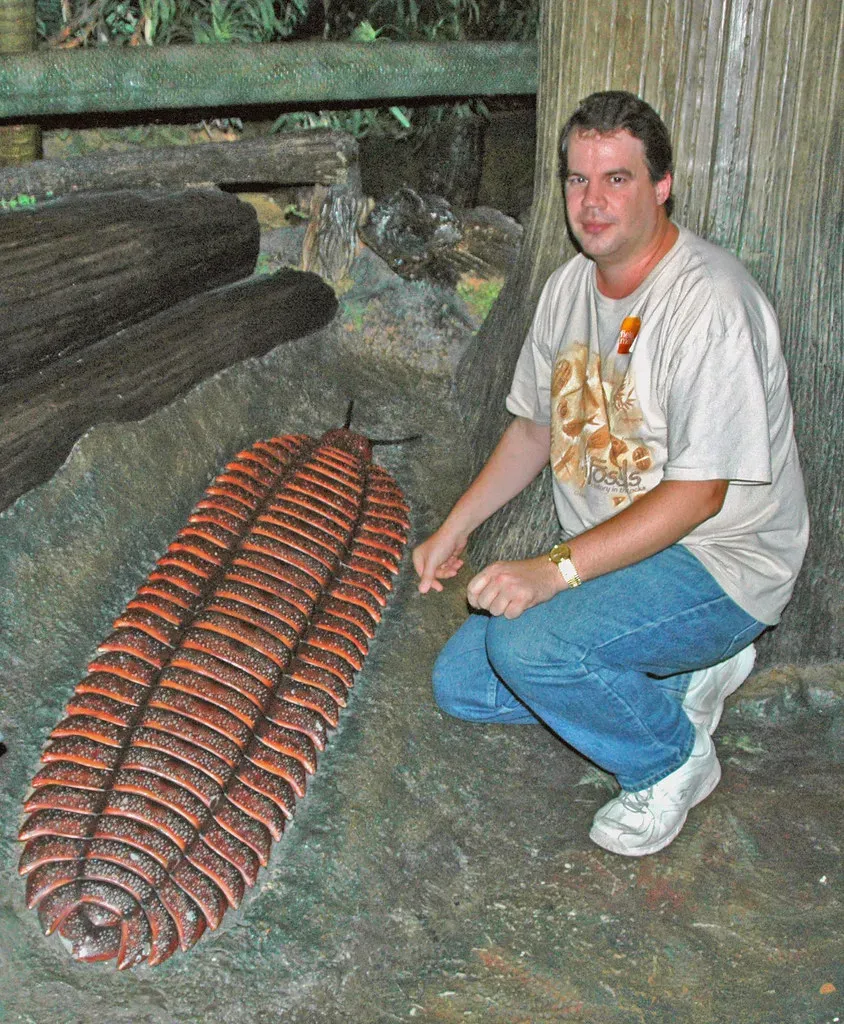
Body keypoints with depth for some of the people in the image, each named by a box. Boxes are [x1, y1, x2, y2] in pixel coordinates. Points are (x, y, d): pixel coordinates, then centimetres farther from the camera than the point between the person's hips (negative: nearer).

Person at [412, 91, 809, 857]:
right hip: (600, 556, 9)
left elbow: (699, 494, -26)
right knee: (461, 684, 5)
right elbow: (536, 426, 16)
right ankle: (684, 677, 11)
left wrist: (557, 569, -33)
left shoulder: (709, 302, -23)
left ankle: (673, 759, -2)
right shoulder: (572, 284, 5)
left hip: (717, 561, -9)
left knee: (527, 643, -31)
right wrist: (454, 530, 9)